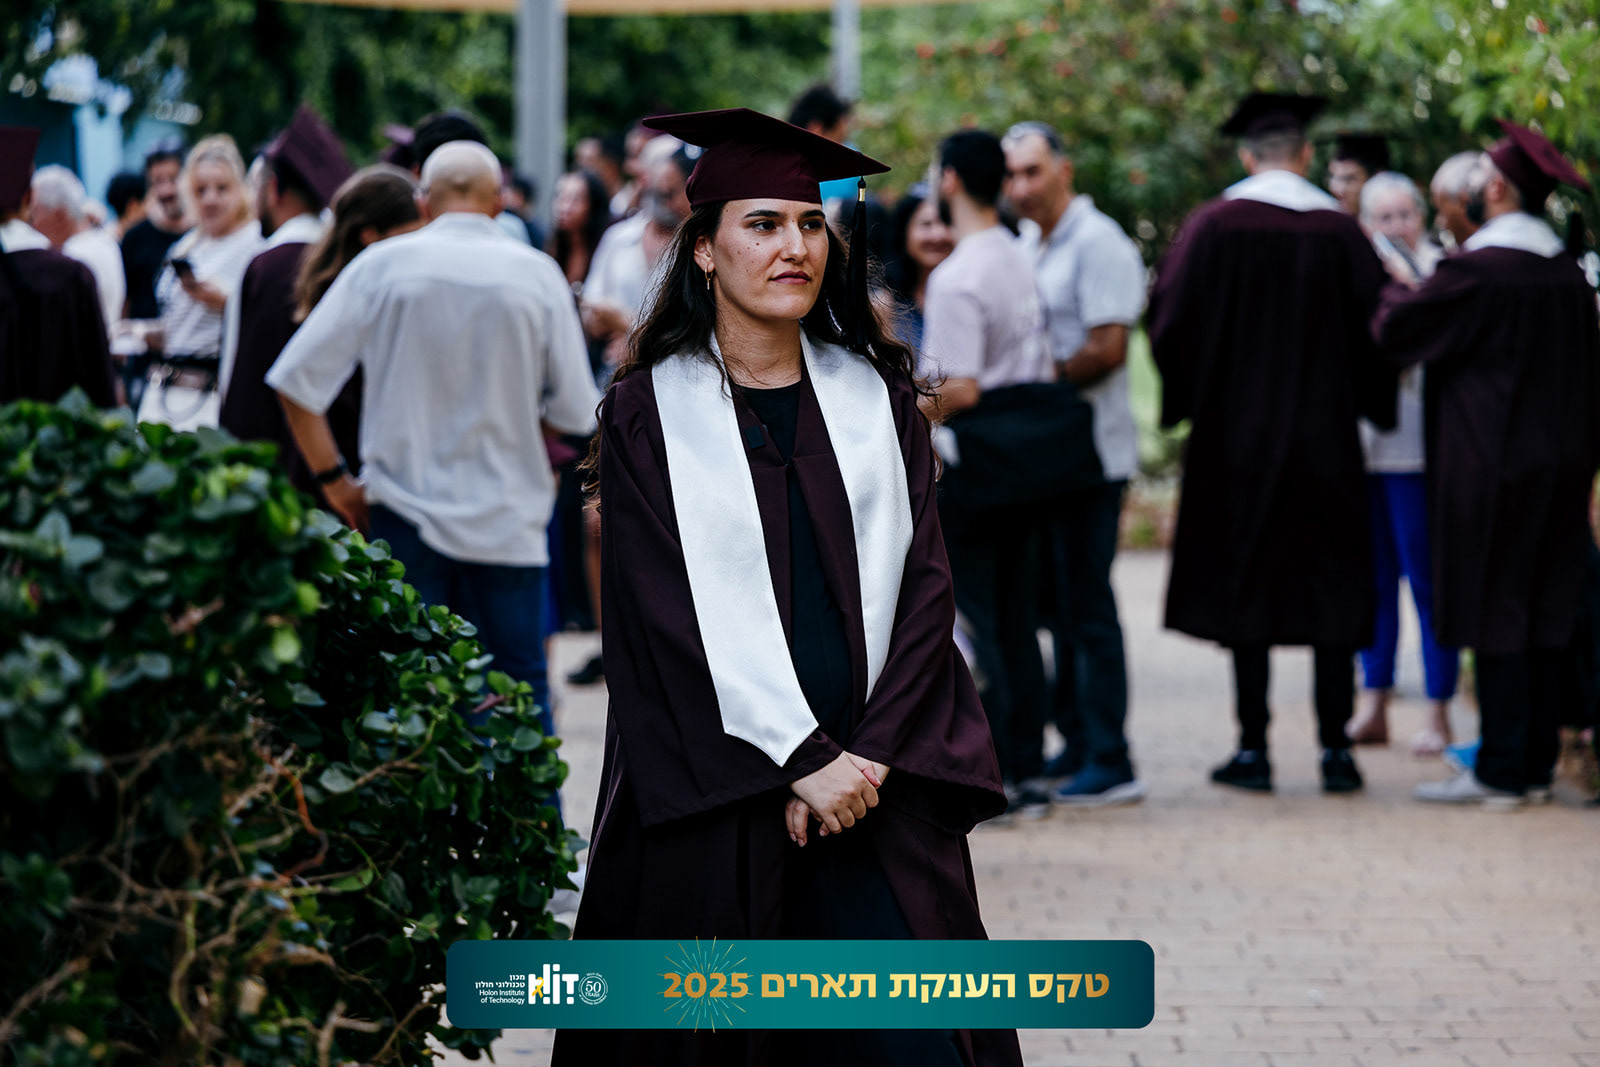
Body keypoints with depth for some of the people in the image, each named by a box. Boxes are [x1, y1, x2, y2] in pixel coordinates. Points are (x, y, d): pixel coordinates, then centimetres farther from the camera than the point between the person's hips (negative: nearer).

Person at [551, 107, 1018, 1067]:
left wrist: (870, 755, -9)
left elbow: (924, 583, 4)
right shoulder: (653, 411, 1)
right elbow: (673, 613, -7)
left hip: (873, 778, 2)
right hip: (713, 793, -2)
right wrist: (798, 759, -14)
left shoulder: (877, 398, 9)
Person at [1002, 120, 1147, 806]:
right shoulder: (1026, 245, 17)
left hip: (1090, 452, -9)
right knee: (1058, 604, 12)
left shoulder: (1097, 242, -11)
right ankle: (1076, 748, 18)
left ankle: (1109, 764, -5)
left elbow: (1106, 348, -18)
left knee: (1086, 606, -8)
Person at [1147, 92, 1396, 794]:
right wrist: (1369, 404, 15)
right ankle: (1335, 749, 4)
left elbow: (1169, 318, -7)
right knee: (1331, 585, 7)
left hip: (1236, 430, -1)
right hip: (1325, 439, 1)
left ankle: (1253, 749, 3)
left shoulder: (1214, 226, -7)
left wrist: (1188, 399, 8)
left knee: (1245, 585, 5)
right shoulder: (1339, 231, -3)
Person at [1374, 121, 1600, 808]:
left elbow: (1397, 330, -11)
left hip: (1492, 468, -7)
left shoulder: (1476, 270, -17)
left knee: (1494, 615, -3)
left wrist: (1392, 293, 10)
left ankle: (1500, 773, -2)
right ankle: (1537, 764, 14)